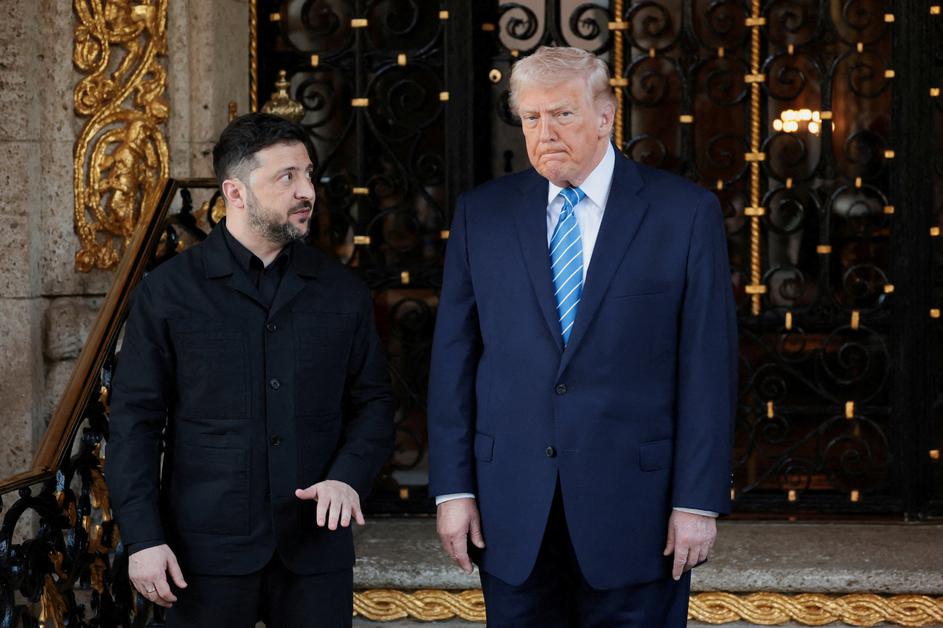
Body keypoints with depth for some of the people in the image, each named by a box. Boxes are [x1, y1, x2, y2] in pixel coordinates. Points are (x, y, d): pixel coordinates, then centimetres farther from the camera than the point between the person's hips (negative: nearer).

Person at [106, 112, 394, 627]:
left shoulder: (342, 292, 8)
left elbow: (372, 401, 11)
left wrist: (349, 476, -8)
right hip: (207, 550, -2)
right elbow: (135, 419, -1)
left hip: (315, 545, 2)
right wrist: (142, 537, -8)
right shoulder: (168, 291, -1)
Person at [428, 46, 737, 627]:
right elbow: (454, 359, 6)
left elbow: (708, 364, -4)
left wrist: (700, 499, -8)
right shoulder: (482, 214, 6)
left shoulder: (685, 213, -1)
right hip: (512, 513, 2)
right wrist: (453, 489, 0)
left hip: (634, 509, -2)